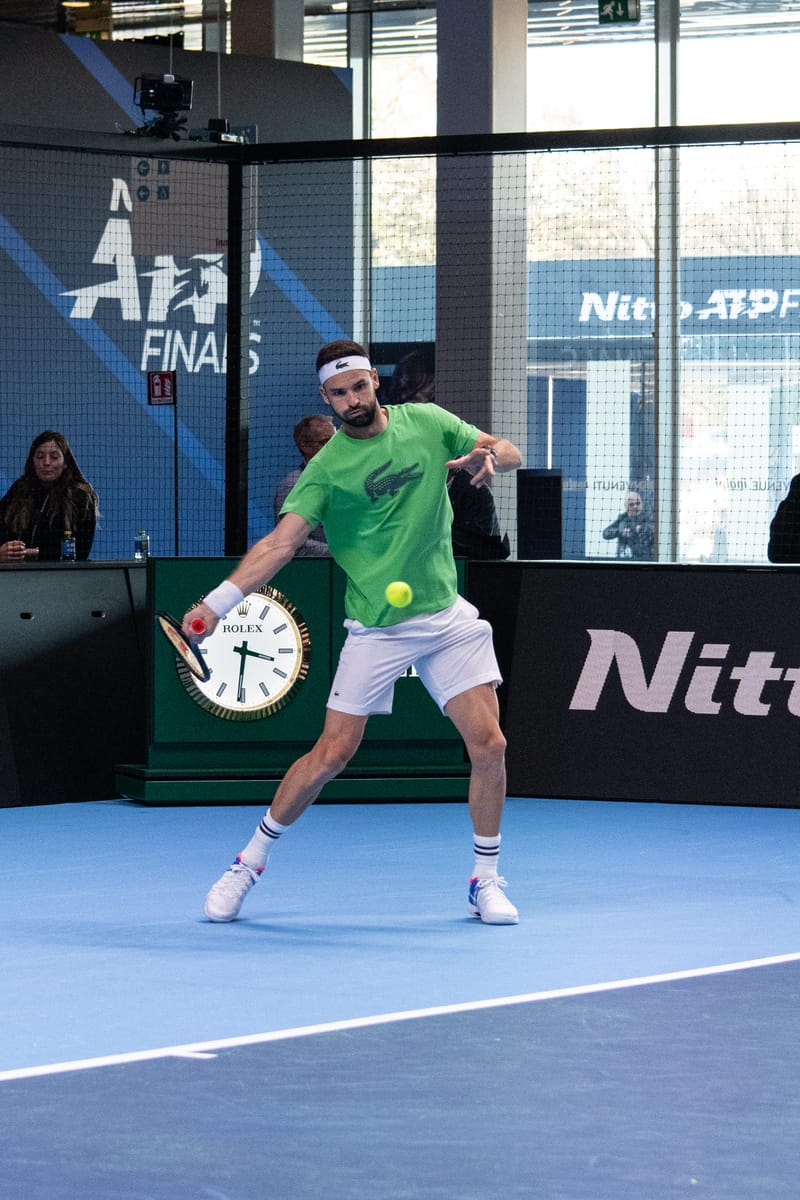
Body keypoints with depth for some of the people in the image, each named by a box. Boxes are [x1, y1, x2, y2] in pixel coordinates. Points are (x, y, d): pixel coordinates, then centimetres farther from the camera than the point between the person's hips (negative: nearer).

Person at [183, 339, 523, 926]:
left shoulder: (427, 422, 3)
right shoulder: (326, 468, -8)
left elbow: (510, 453, 7)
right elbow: (281, 542, -16)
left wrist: (488, 456, -18)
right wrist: (217, 602, -29)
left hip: (448, 617, 3)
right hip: (377, 628, -3)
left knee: (489, 745, -6)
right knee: (332, 753, -5)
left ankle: (486, 880, 10)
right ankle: (250, 861, 13)